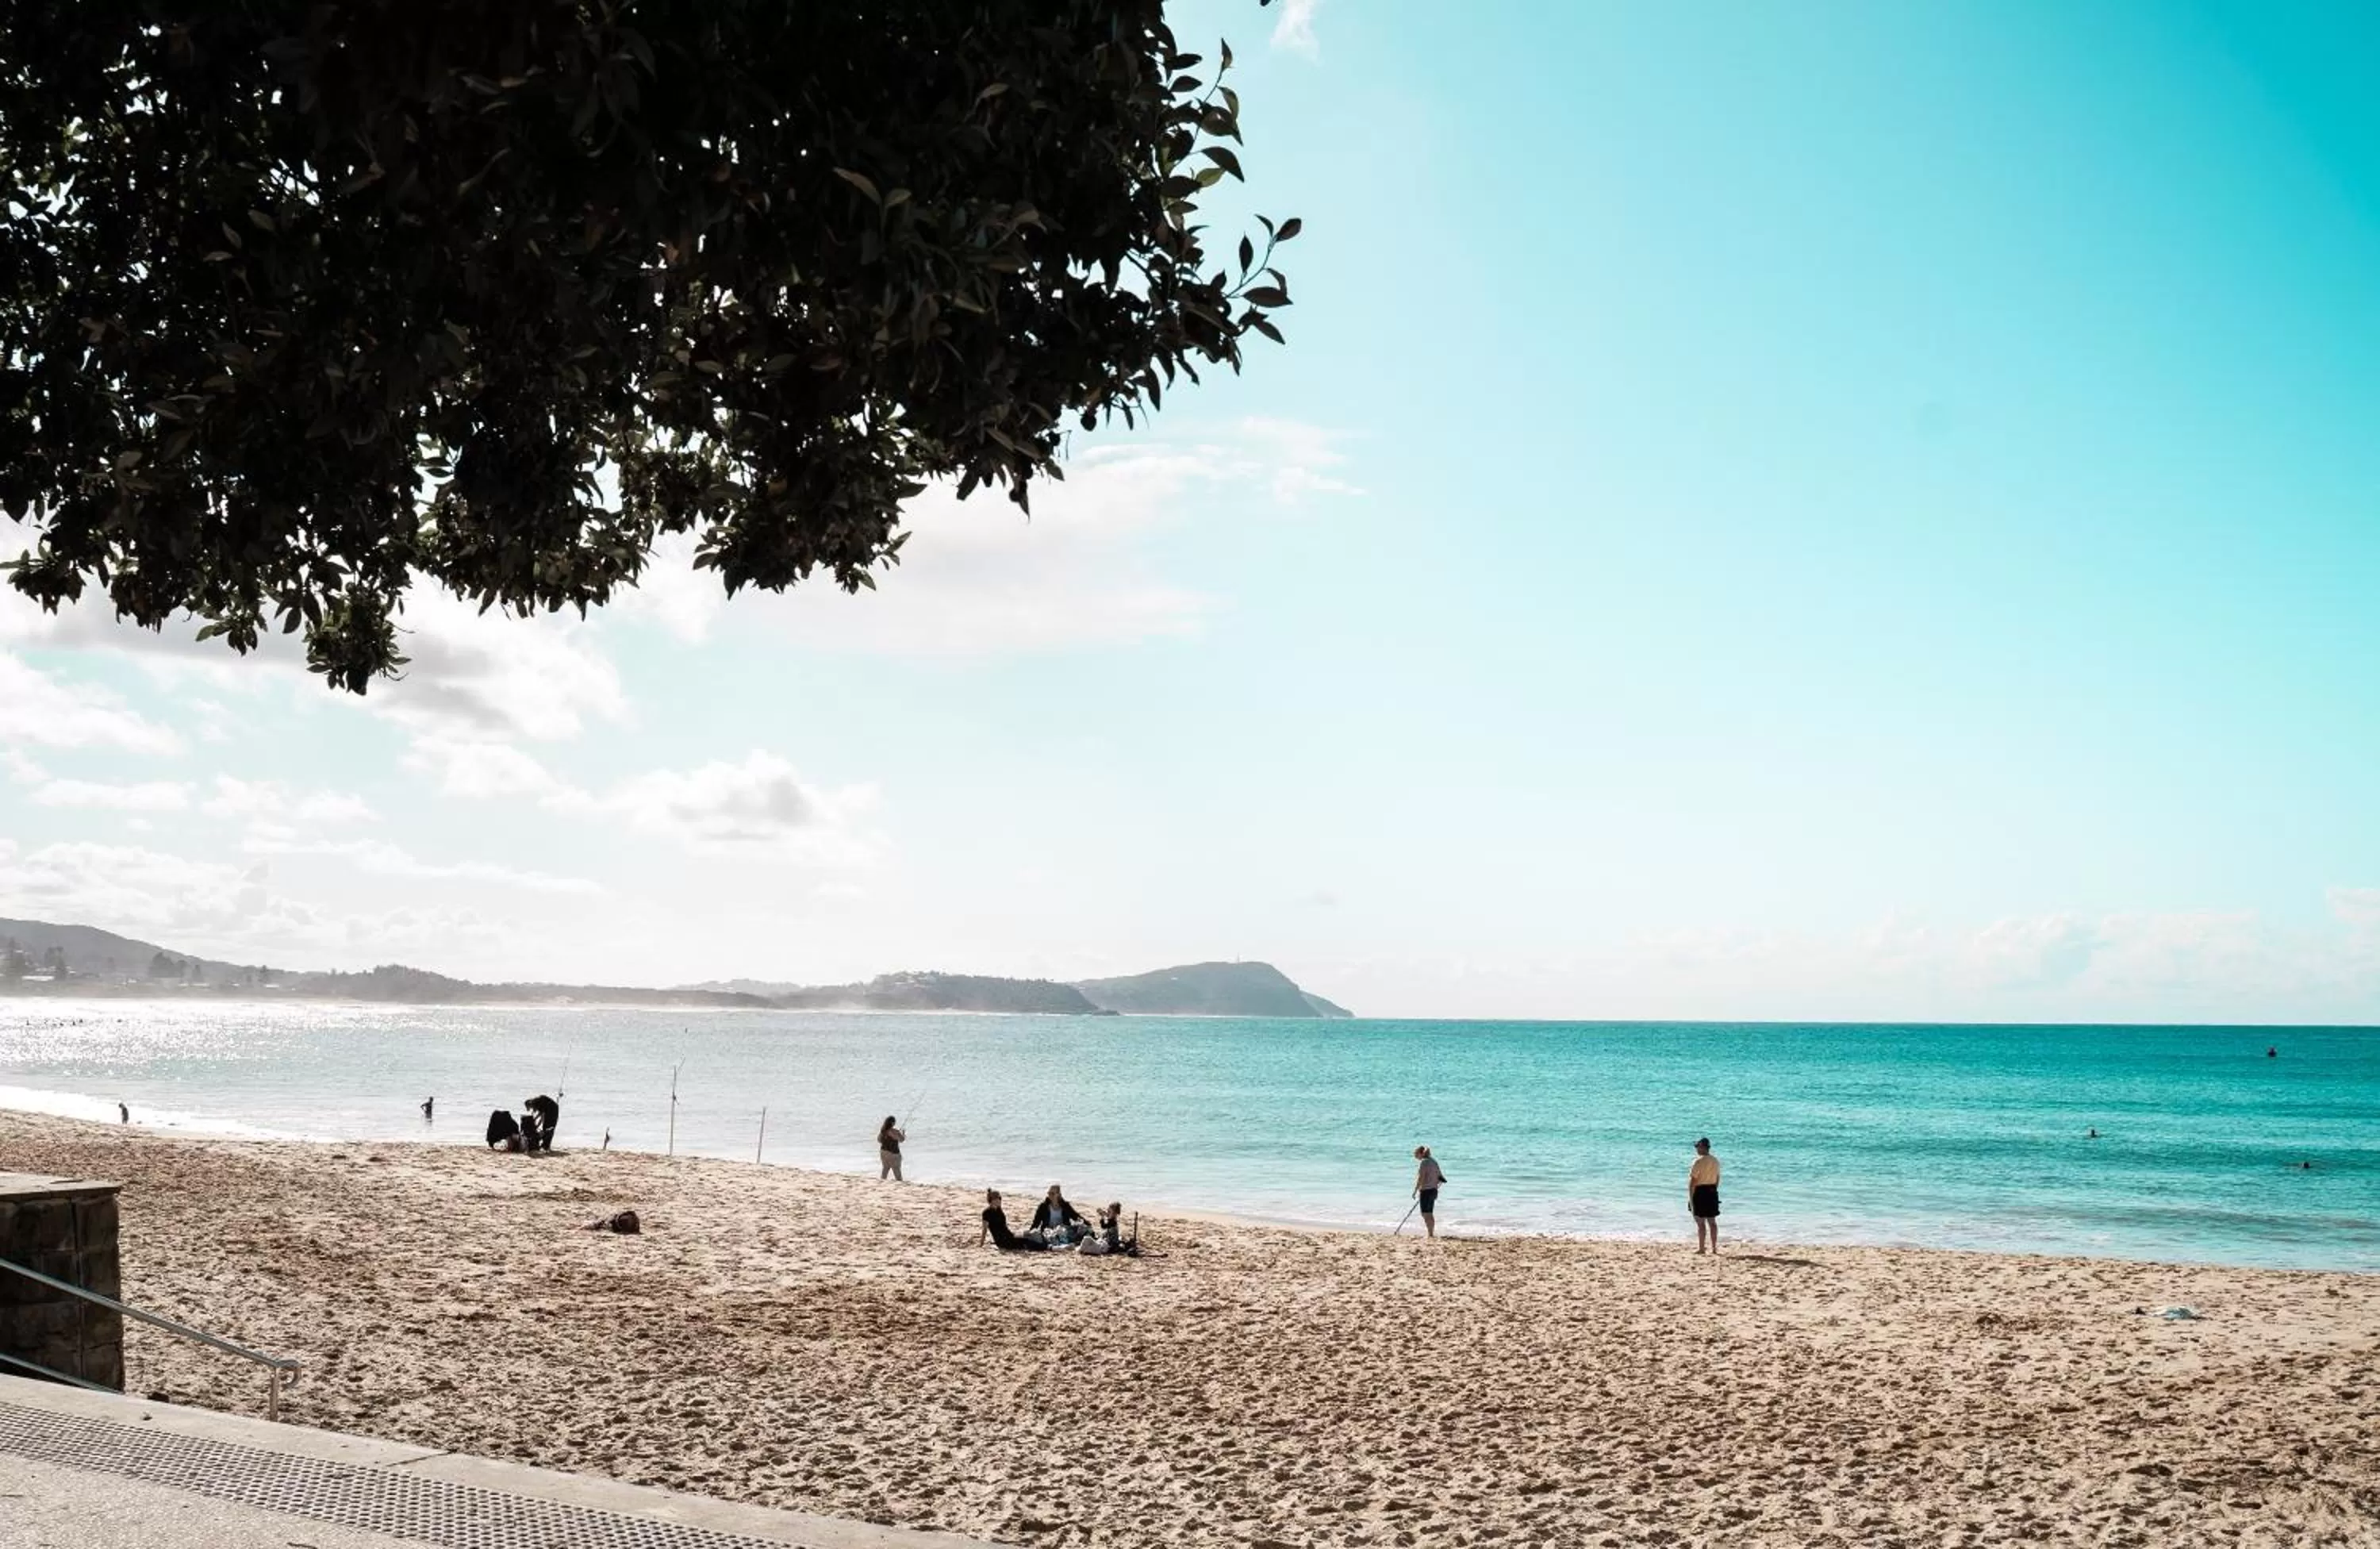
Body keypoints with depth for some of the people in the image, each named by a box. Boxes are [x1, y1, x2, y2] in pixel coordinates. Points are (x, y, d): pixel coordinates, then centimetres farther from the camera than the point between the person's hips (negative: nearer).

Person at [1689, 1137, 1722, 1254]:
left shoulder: (1699, 1161, -15)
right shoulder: (1715, 1161, 8)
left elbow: (1693, 1181, -15)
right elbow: (1717, 1178, 15)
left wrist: (1690, 1197, -11)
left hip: (1700, 1192, -7)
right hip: (1712, 1191, 7)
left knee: (1700, 1222, -2)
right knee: (1712, 1221, 12)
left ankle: (1701, 1248, 1)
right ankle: (1714, 1247, 14)